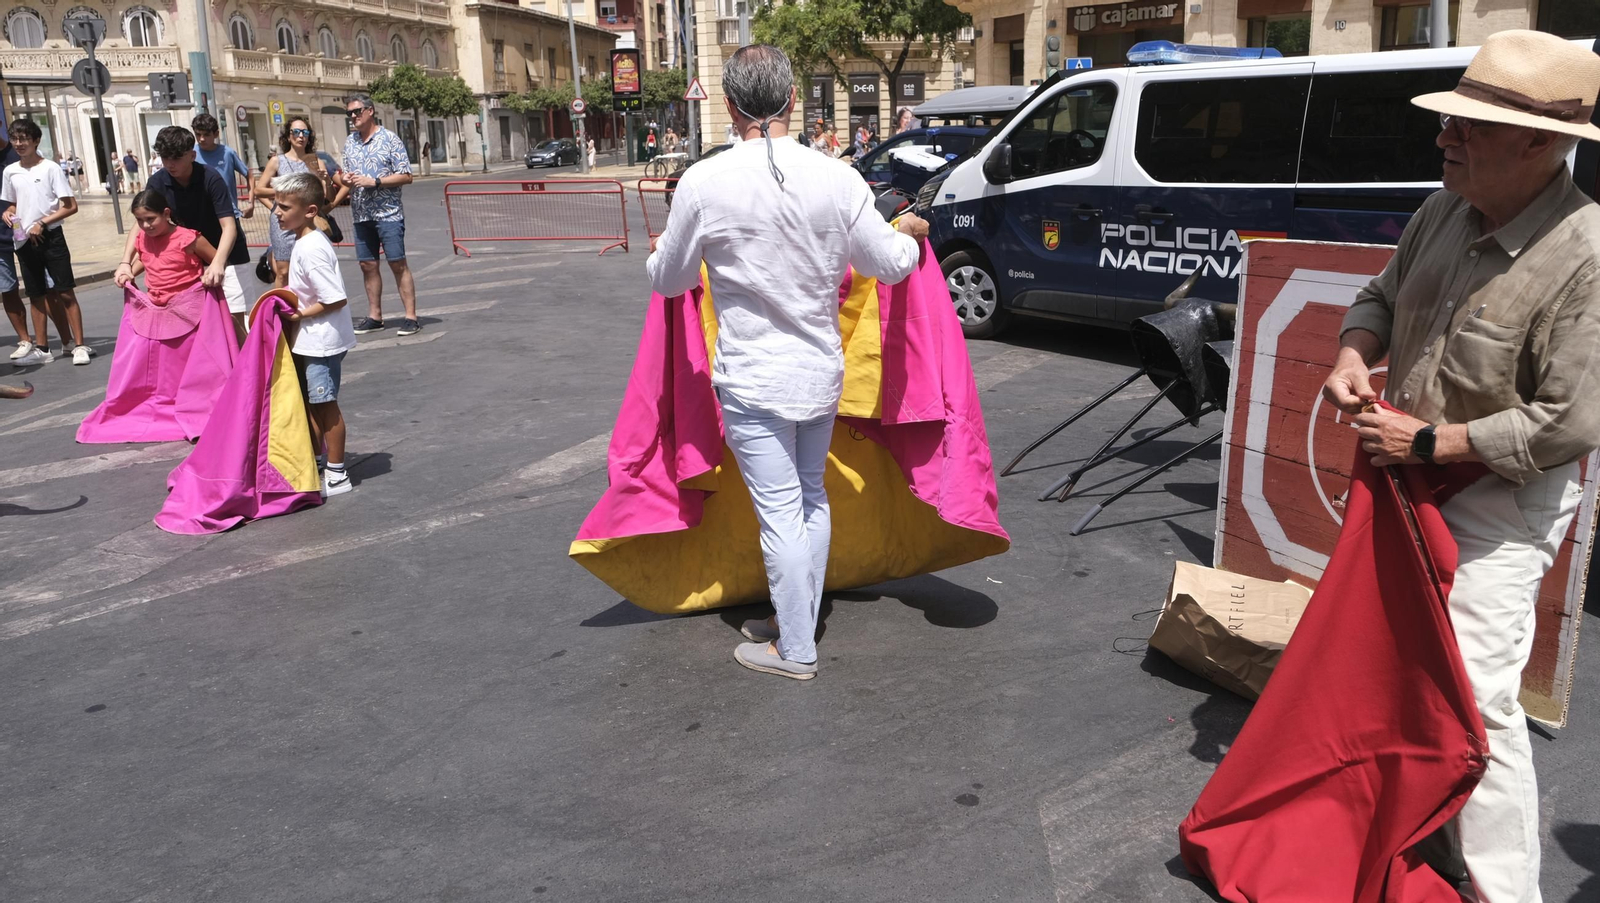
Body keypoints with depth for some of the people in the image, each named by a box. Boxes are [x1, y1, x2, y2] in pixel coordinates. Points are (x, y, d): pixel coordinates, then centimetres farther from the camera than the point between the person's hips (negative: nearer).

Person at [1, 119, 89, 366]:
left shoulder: (50, 168, -6)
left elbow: (71, 206, -9)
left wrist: (41, 223, -15)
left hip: (51, 237, -5)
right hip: (24, 242, 5)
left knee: (65, 293, -5)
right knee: (38, 296, 10)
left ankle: (79, 346, -2)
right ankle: (41, 349, 17)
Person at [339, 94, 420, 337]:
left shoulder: (389, 139, -5)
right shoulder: (349, 142, 13)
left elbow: (406, 176, -8)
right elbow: (348, 175, 21)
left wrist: (374, 182, -16)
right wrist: (345, 179, -3)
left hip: (388, 213, -6)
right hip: (361, 214, 6)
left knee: (398, 264, -7)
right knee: (368, 265, 7)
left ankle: (411, 317, -5)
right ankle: (374, 316, 15)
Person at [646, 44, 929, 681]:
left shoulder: (705, 182, -14)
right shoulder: (837, 179, -7)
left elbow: (669, 280, 0)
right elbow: (891, 266, 3)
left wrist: (656, 253, 24)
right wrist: (909, 234, 25)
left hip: (752, 380, -4)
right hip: (822, 372, 4)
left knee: (780, 513, 4)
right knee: (810, 498, 19)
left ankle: (794, 651, 16)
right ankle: (796, 619, 34)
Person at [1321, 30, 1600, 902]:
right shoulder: (1447, 209, -5)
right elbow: (1384, 294, 12)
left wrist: (1429, 442, -22)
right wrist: (1352, 355, -9)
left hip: (1499, 504, -8)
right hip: (1411, 477, 8)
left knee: (1478, 693, -9)